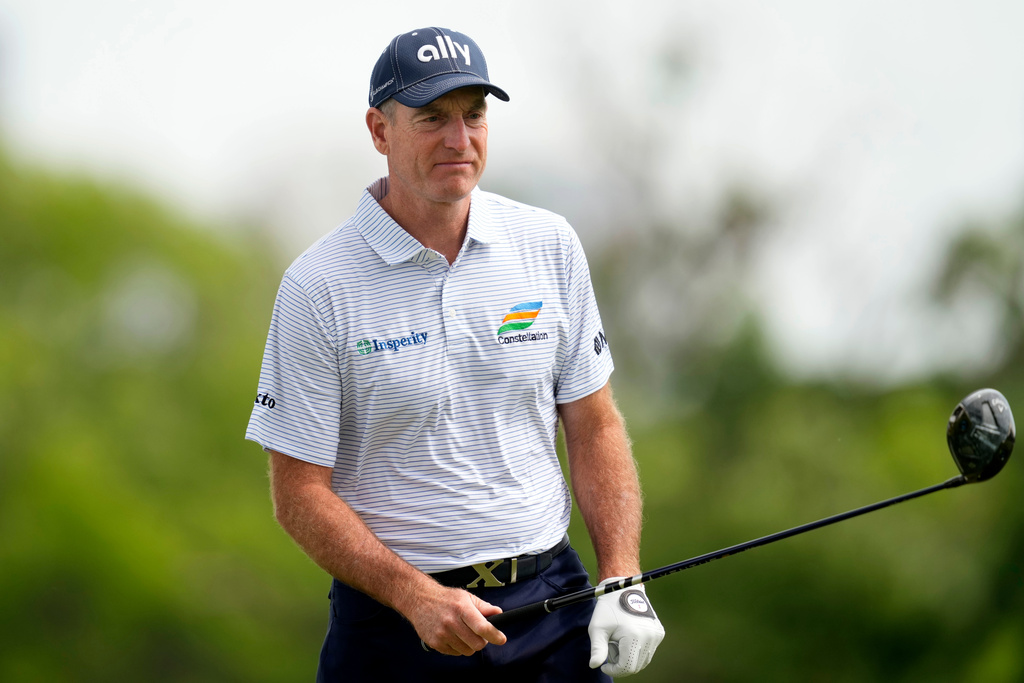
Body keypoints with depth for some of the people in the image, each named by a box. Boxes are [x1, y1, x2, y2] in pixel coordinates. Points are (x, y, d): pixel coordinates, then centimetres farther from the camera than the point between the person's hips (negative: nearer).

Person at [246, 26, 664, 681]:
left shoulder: (550, 245, 3)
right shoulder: (317, 287, -9)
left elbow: (594, 428, 8)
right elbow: (300, 493, -8)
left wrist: (622, 580, -4)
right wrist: (416, 597, -20)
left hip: (550, 599, 3)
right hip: (393, 620, -3)